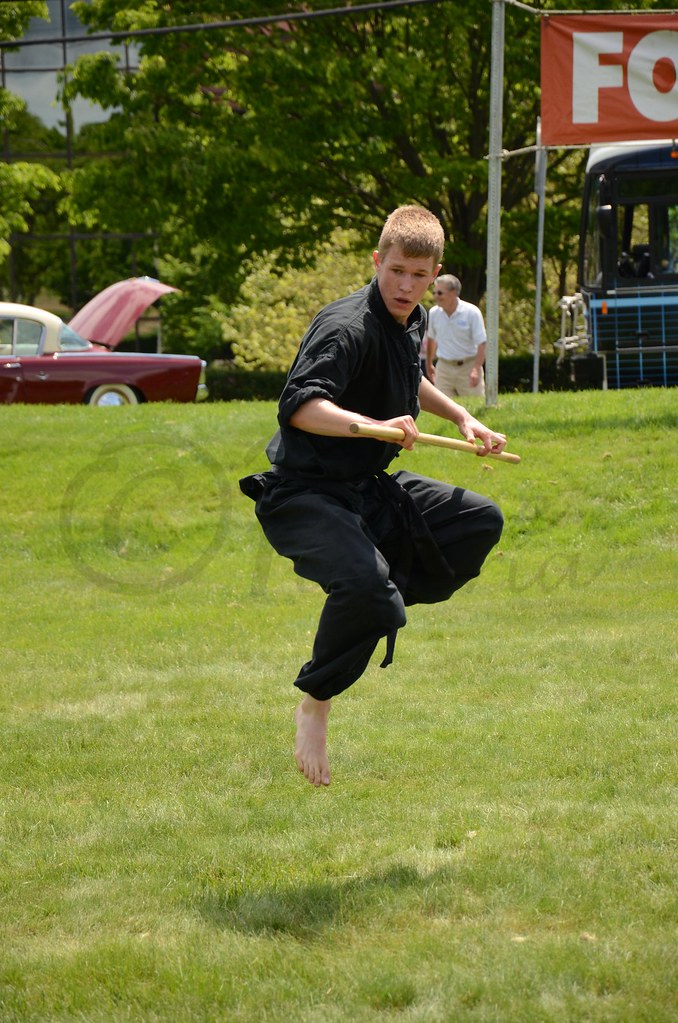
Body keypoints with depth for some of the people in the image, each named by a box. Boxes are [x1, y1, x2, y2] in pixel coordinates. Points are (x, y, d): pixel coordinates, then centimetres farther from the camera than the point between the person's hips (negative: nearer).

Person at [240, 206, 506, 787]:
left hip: (370, 489, 9)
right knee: (365, 582, -34)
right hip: (303, 497, -9)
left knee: (481, 522, 6)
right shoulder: (348, 327, -22)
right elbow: (299, 405, -39)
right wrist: (372, 426, -51)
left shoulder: (413, 322, 8)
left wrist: (461, 418, 27)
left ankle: (378, 611, 8)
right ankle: (315, 705, -10)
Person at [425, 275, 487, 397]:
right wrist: (429, 364, 21)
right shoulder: (433, 313, 1)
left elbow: (482, 343, -13)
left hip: (468, 366, -3)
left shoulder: (472, 312, -12)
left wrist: (476, 369, -23)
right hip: (444, 367, 3)